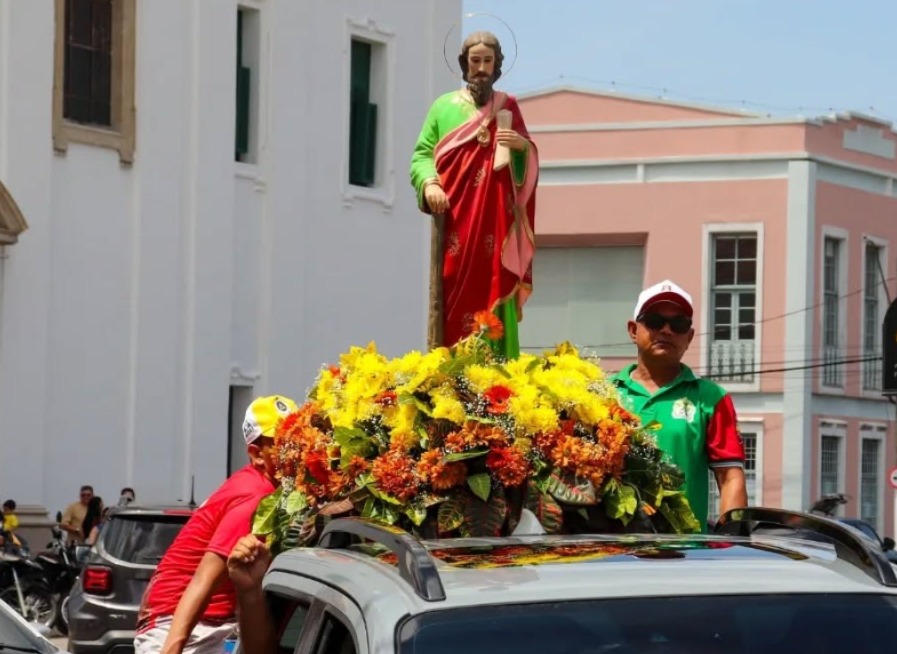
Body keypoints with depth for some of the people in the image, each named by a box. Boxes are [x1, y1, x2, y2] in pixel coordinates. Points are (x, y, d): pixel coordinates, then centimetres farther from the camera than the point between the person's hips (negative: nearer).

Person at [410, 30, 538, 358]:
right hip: (455, 222, -1)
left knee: (494, 293, -7)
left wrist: (524, 145, -9)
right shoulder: (444, 106, 11)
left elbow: (527, 166, 13)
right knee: (454, 296, -7)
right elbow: (421, 155, 6)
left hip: (495, 222, 1)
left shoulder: (507, 107, 15)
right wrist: (429, 184, -14)